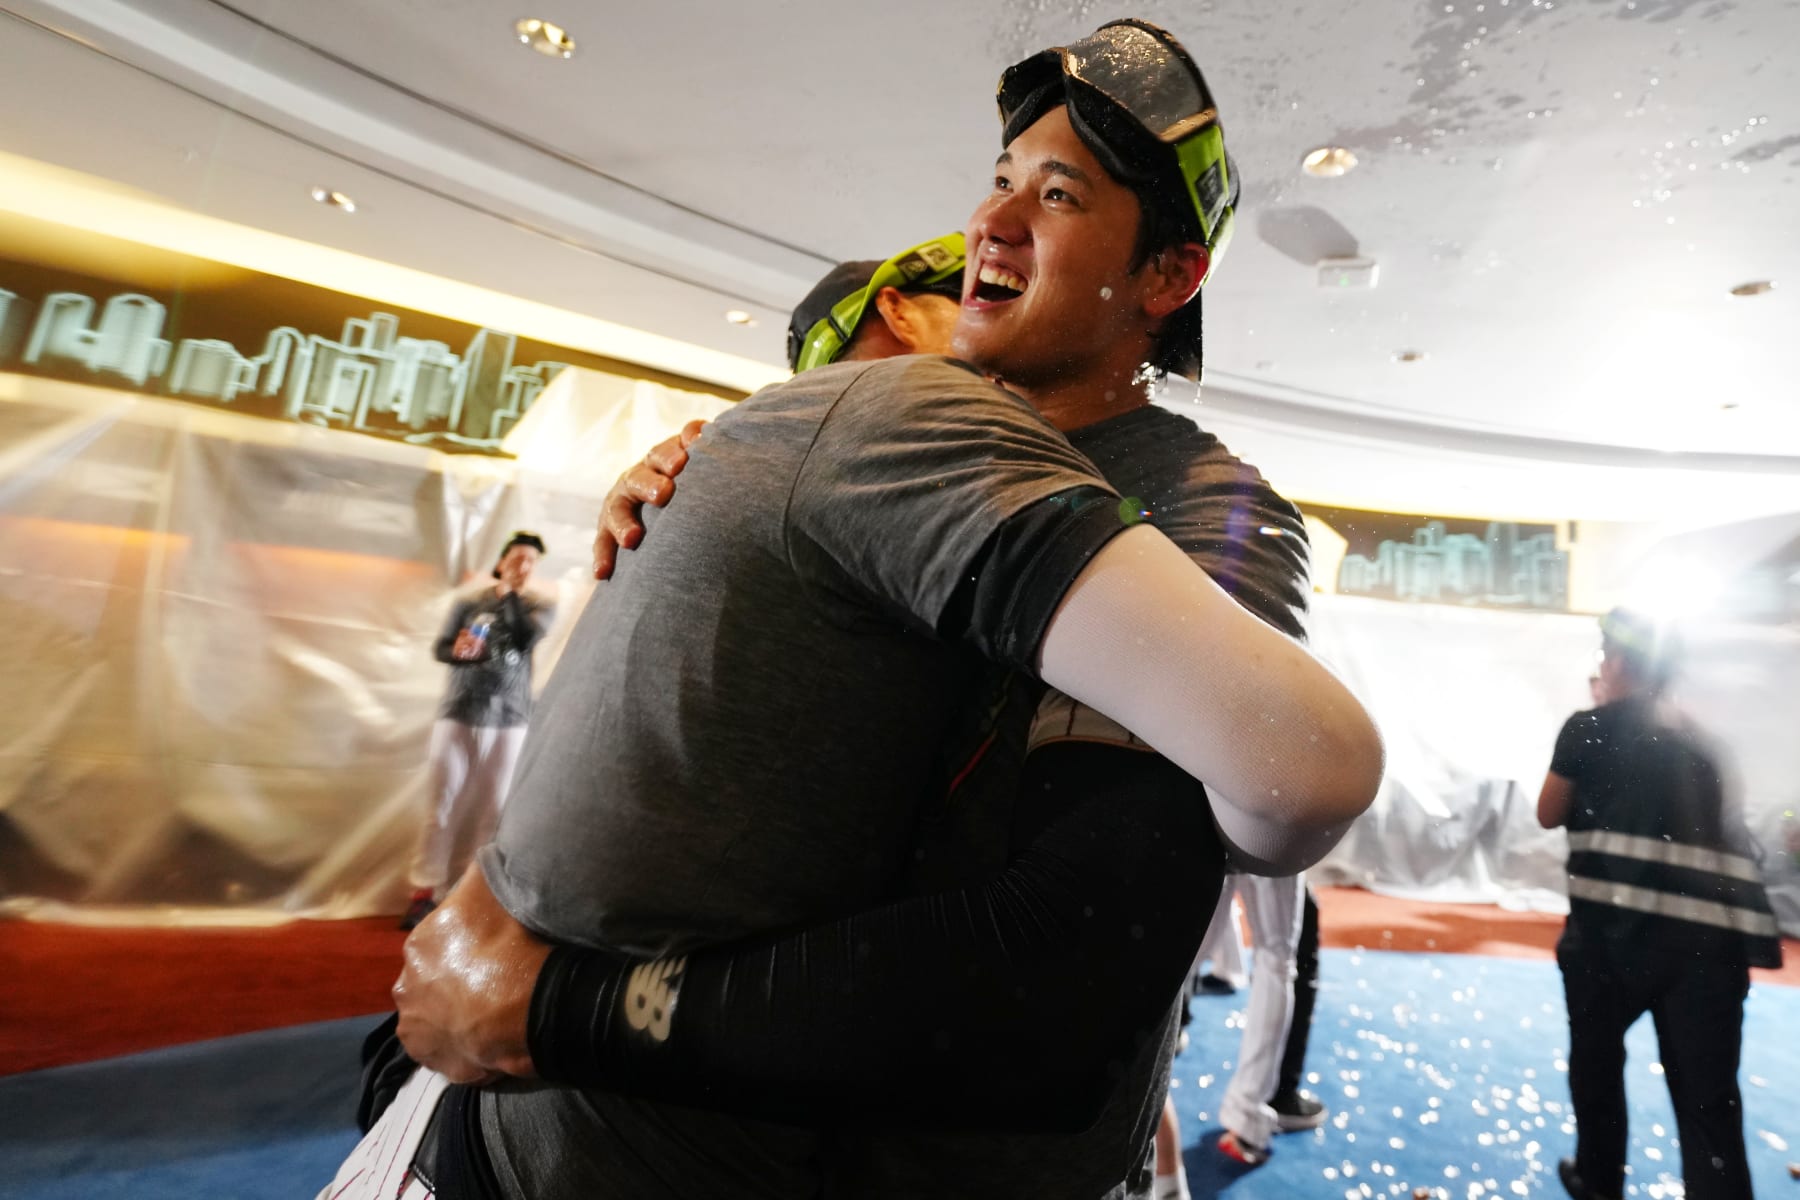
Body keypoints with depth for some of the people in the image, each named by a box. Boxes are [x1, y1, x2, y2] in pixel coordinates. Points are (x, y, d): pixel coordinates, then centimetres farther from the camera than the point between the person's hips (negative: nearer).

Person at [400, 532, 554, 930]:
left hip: (509, 720, 0)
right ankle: (425, 891, 7)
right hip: (458, 714, 0)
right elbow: (439, 647, 1)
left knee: (489, 810, 3)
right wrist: (458, 651, -21)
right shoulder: (468, 602, 6)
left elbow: (526, 636, -14)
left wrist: (511, 595, -8)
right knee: (442, 804, 0)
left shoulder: (541, 606, 4)